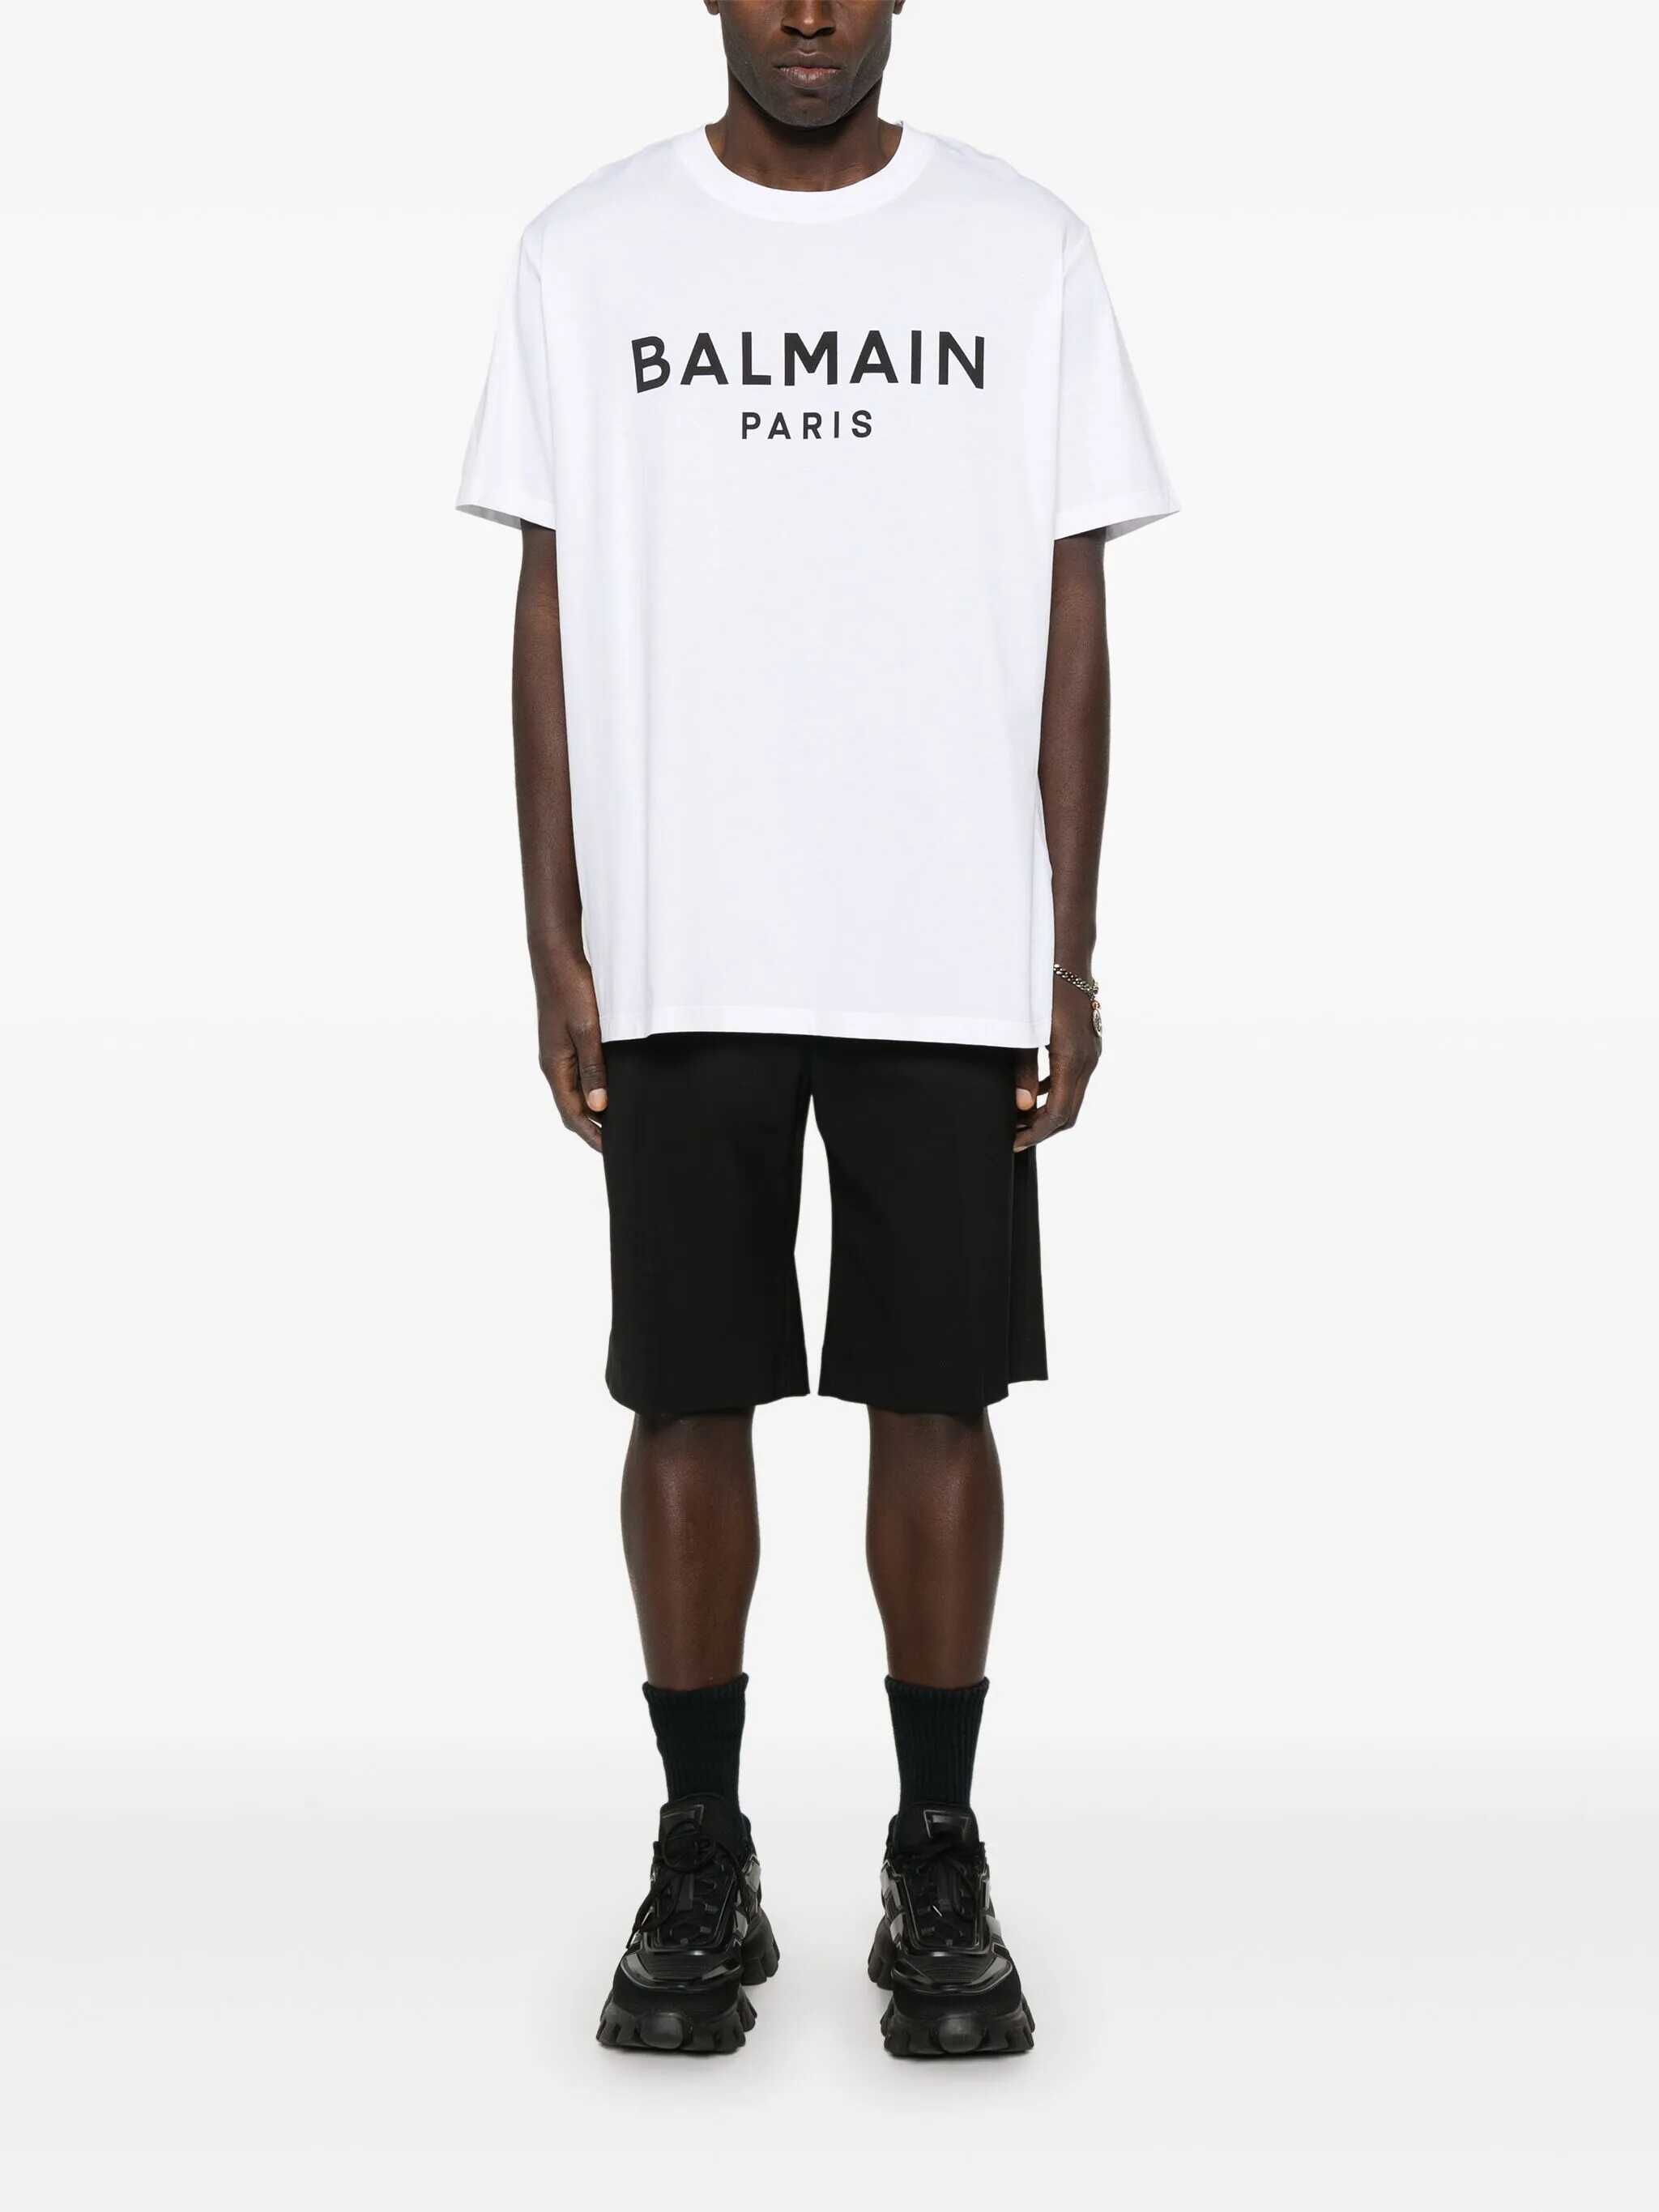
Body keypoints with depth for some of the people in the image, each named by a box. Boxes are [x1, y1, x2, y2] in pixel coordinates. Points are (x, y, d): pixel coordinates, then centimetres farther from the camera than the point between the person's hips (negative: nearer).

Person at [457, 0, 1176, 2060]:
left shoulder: (1023, 250, 4)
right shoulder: (589, 252, 5)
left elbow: (1072, 624, 4)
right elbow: (552, 614, 5)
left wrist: (1072, 955, -1)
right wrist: (555, 944, 0)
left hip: (954, 962, 0)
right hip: (679, 963, 1)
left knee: (936, 1402, 5)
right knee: (689, 1402, 6)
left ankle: (938, 1866, 19)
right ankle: (702, 1863, 20)